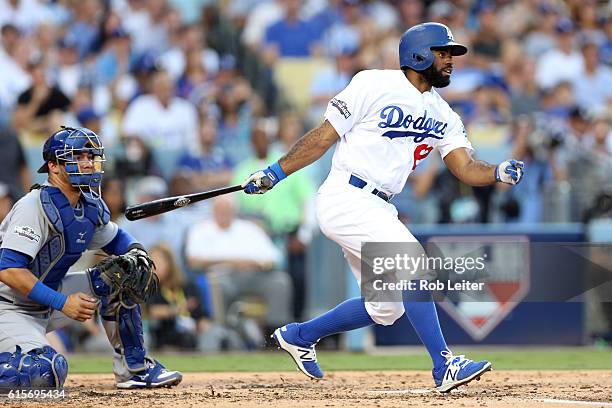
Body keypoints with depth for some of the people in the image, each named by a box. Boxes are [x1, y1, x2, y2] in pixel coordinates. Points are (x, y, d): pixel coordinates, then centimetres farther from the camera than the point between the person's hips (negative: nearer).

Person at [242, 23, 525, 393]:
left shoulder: (442, 115, 13)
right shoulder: (375, 85, -7)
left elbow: (466, 168, 2)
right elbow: (324, 137, -5)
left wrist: (499, 173, -19)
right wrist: (275, 173, -8)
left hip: (378, 209, 9)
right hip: (346, 199, -9)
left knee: (385, 308, 11)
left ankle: (298, 335, 30)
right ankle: (444, 367, -19)